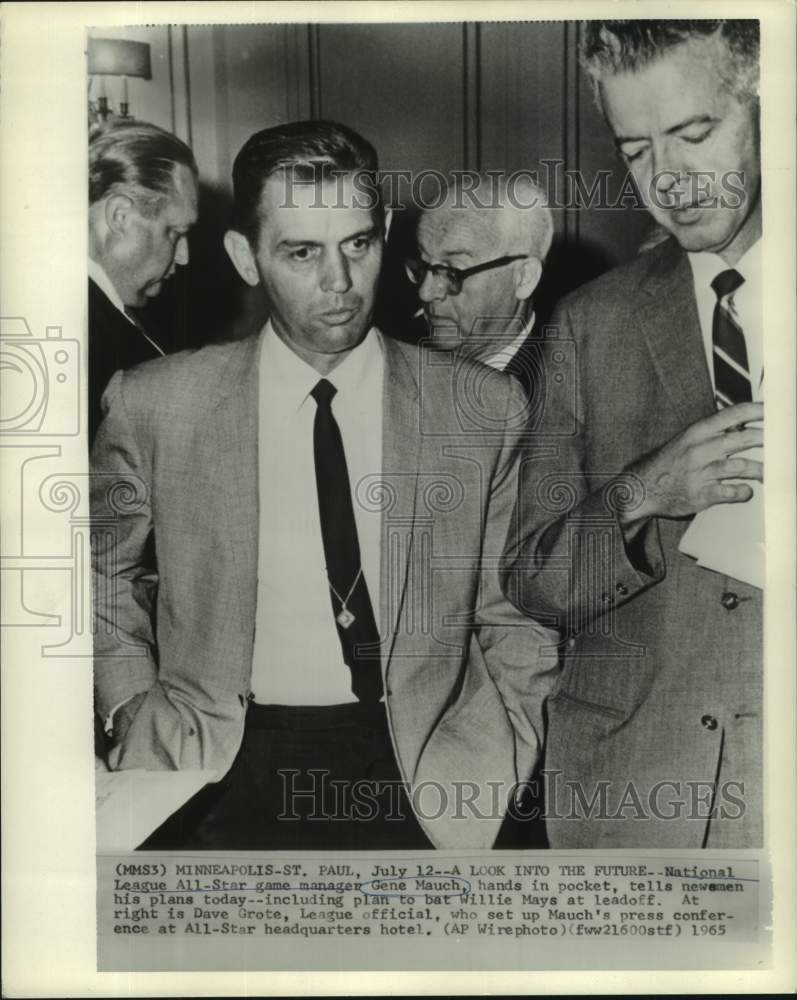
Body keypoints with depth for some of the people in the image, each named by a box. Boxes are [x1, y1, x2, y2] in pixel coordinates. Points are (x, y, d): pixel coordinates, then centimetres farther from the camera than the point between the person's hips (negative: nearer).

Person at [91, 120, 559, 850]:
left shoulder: (485, 413, -3)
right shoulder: (156, 406, -3)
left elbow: (515, 617, 6)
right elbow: (101, 570, 14)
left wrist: (497, 767, -4)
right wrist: (133, 709, 3)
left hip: (419, 770, 1)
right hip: (224, 771, 0)